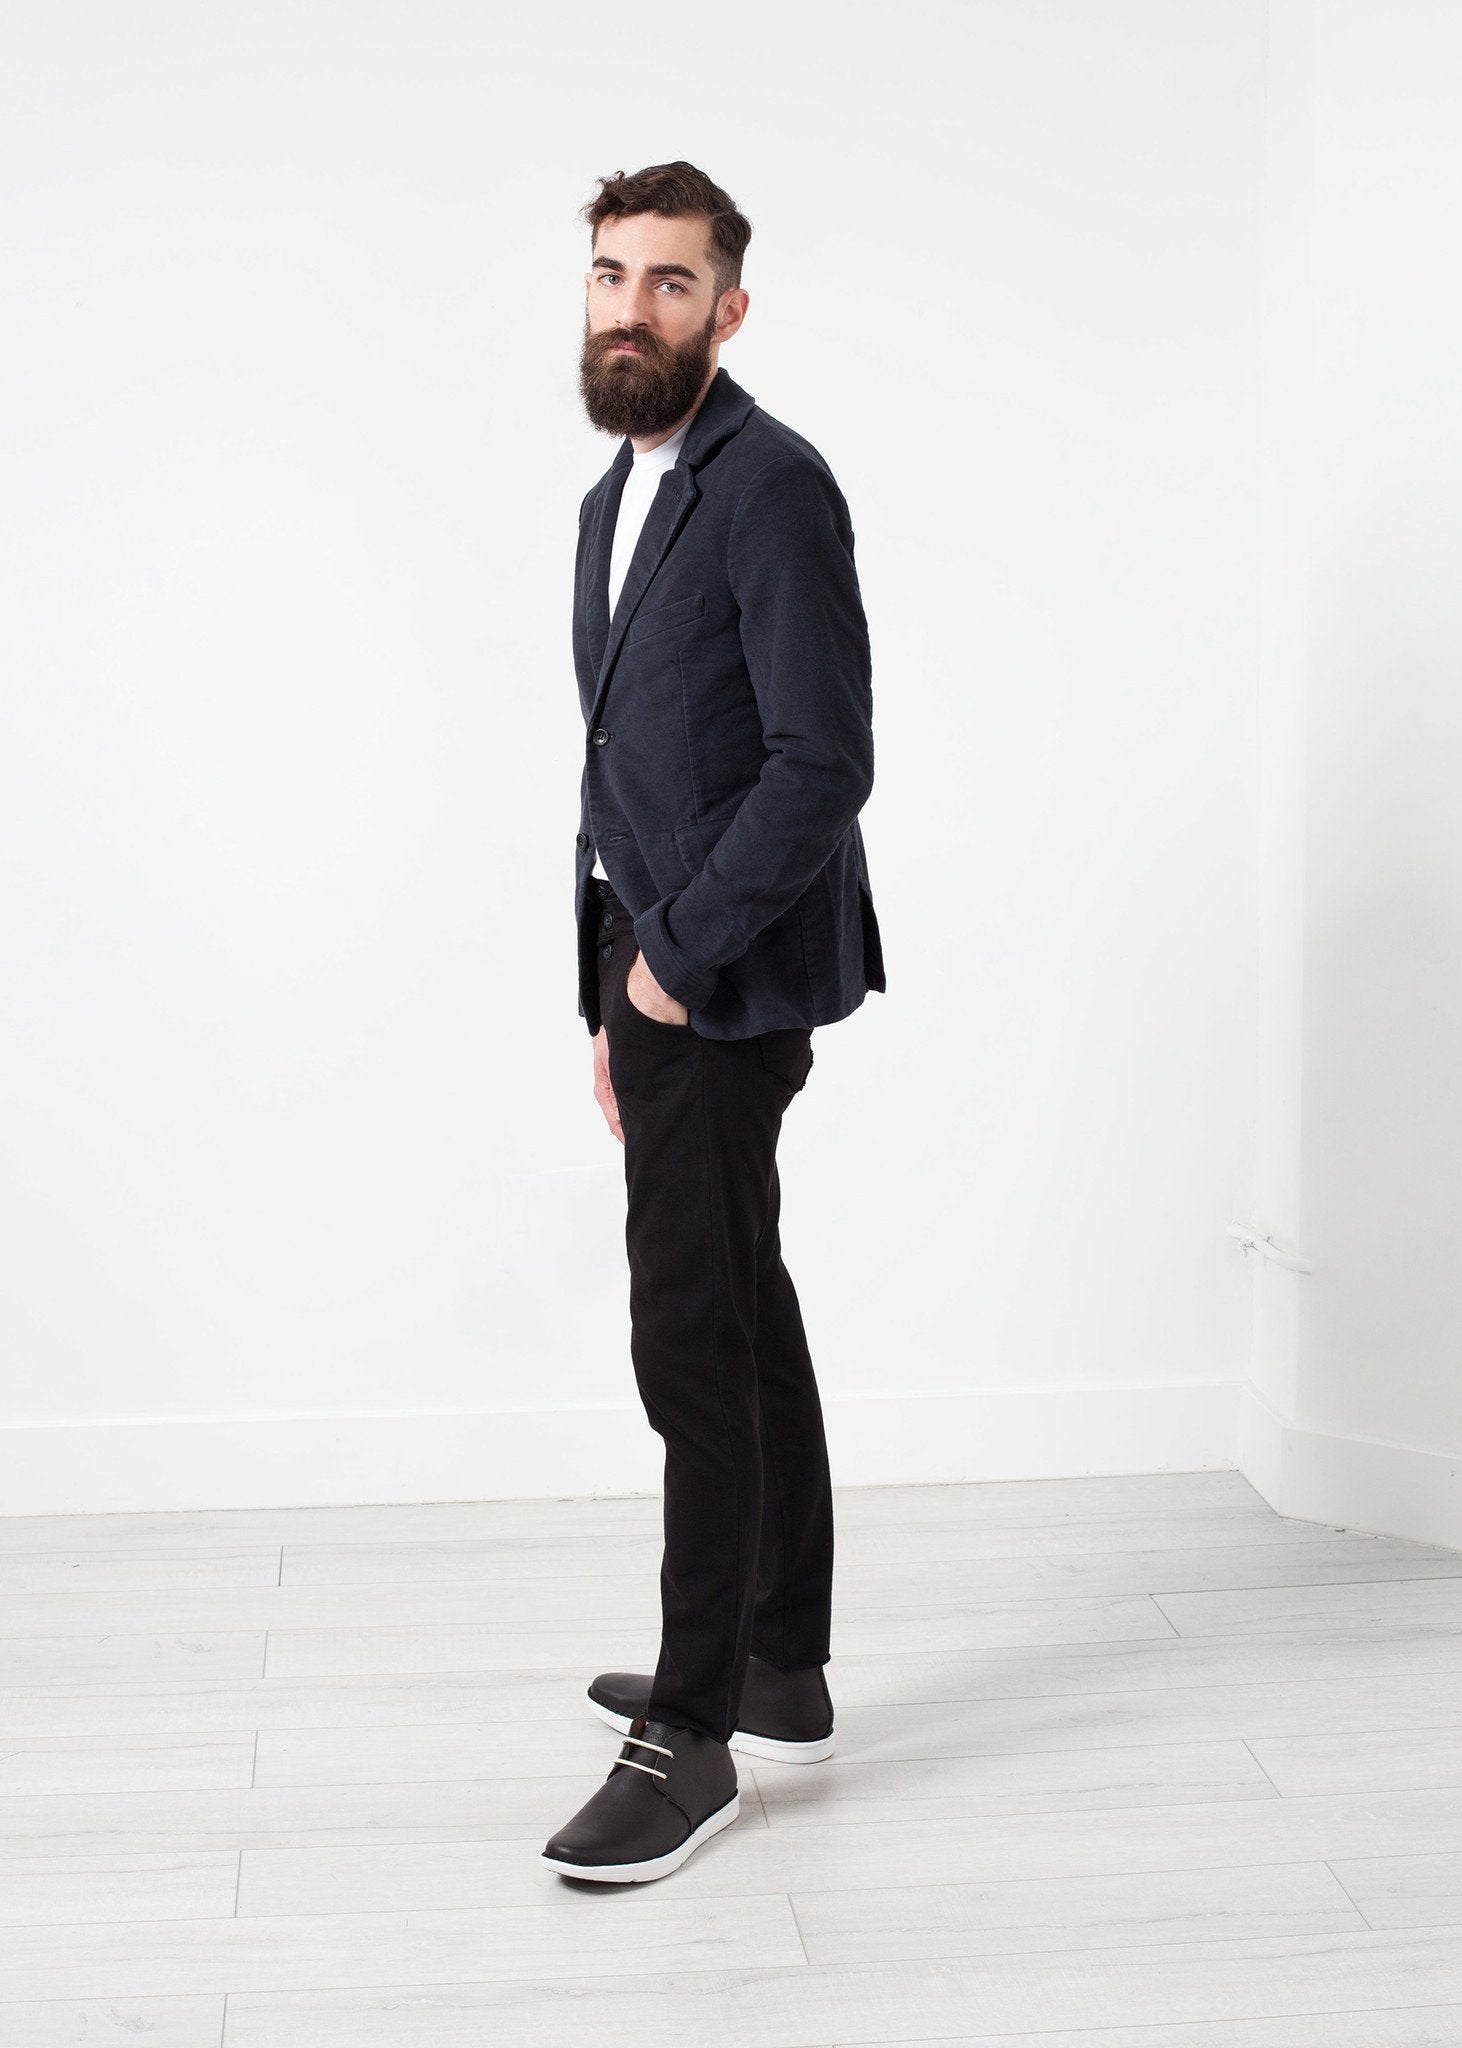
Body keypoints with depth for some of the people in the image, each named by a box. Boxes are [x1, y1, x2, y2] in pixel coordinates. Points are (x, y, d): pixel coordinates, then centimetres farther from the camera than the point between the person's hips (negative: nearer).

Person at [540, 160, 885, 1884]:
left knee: (694, 1336, -8)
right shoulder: (616, 497, 17)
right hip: (656, 966, 9)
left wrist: (678, 956, -15)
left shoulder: (771, 484, -12)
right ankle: (781, 1674, 24)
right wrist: (614, 1000, 15)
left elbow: (823, 759, -19)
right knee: (743, 1321, 14)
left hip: (727, 970, -9)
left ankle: (693, 1732, 0)